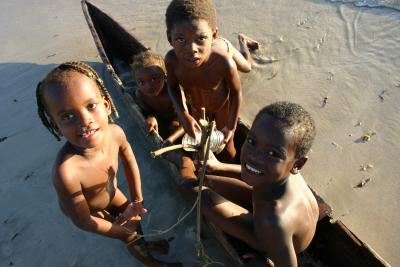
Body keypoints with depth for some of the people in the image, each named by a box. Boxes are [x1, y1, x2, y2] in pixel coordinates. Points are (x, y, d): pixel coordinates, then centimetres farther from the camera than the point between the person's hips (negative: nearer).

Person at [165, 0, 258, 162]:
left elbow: (236, 92, -23)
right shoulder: (172, 60, -35)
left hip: (223, 106, -2)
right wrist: (183, 115, -26)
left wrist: (231, 126, -15)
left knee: (226, 148, 19)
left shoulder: (224, 63, -42)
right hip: (196, 107, 3)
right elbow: (173, 85, -13)